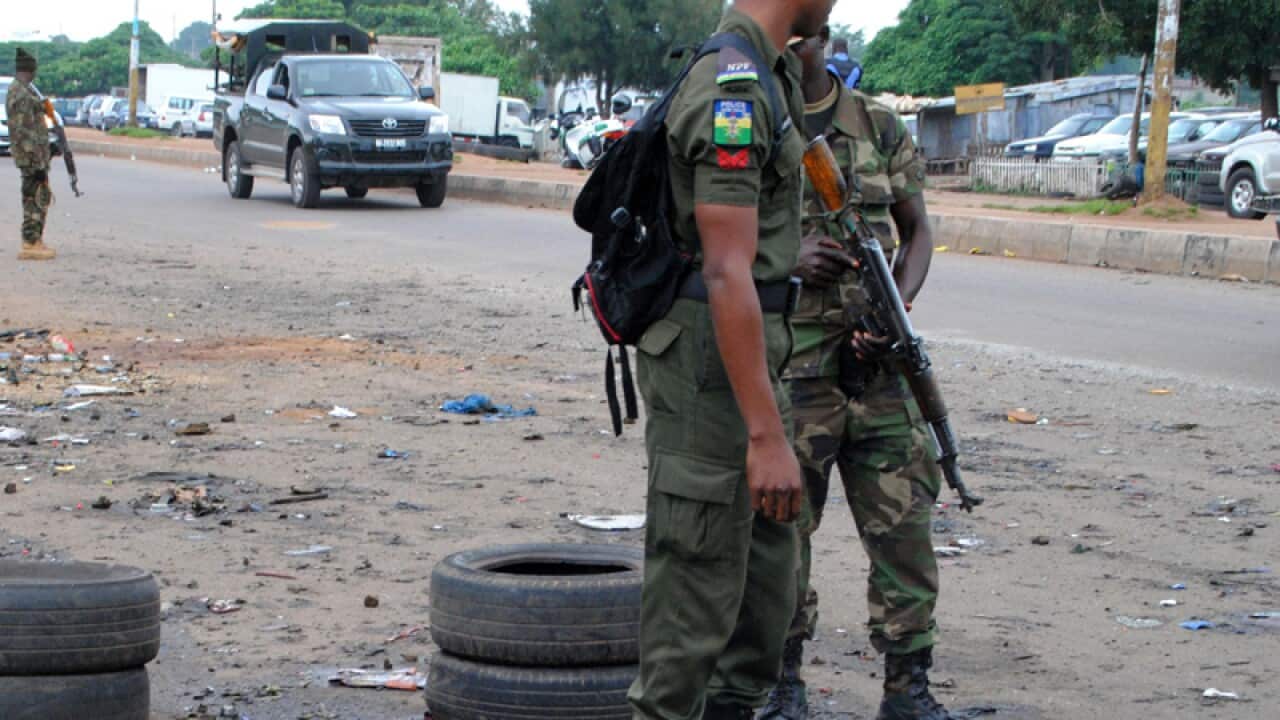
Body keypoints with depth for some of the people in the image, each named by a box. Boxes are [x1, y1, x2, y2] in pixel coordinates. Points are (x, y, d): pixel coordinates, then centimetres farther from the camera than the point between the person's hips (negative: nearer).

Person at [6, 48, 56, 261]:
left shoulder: (23, 91, 14)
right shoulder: (20, 94, -18)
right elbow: (22, 132, -22)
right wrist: (37, 162, -22)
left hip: (36, 155, 10)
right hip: (31, 156, -10)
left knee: (42, 197, 15)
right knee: (36, 199, -6)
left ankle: (35, 241, 21)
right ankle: (30, 245, -3)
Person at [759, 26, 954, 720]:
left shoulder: (880, 128, 9)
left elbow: (918, 230, 14)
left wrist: (896, 307, -5)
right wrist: (784, 262, -17)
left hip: (878, 366, 3)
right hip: (783, 370, -2)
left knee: (905, 527, 3)